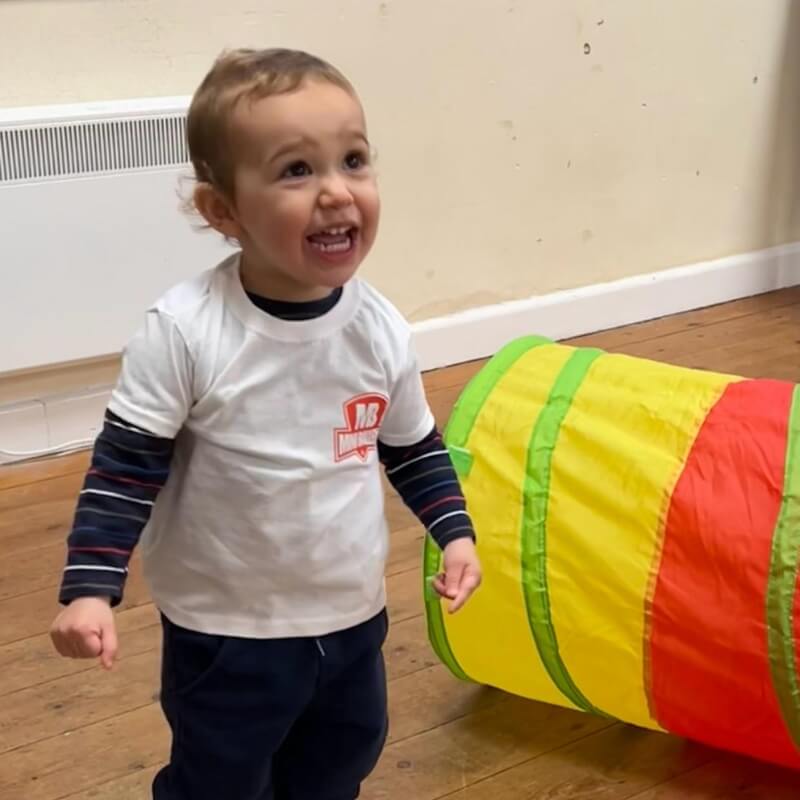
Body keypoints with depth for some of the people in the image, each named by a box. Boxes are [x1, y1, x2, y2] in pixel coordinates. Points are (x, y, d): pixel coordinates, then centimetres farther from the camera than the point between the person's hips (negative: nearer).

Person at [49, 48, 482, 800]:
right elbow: (125, 467, -16)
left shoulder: (381, 328, -9)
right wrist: (90, 586, -22)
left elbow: (414, 447, 8)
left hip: (352, 620, 4)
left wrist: (454, 532, 1)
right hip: (226, 633, -4)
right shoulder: (184, 332, -23)